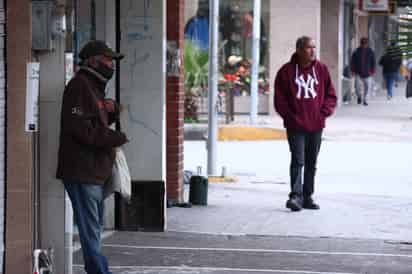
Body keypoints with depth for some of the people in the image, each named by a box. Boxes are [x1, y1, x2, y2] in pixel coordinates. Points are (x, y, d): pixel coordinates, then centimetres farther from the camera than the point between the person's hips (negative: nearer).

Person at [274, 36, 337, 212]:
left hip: (316, 125, 4)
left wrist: (324, 112, -2)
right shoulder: (287, 71, -5)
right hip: (296, 126, -4)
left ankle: (307, 197, 19)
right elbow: (280, 99, -3)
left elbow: (331, 95, 10)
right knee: (298, 161, -12)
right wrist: (291, 117, -8)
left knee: (312, 163, 11)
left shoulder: (321, 70, 5)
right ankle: (296, 196, -15)